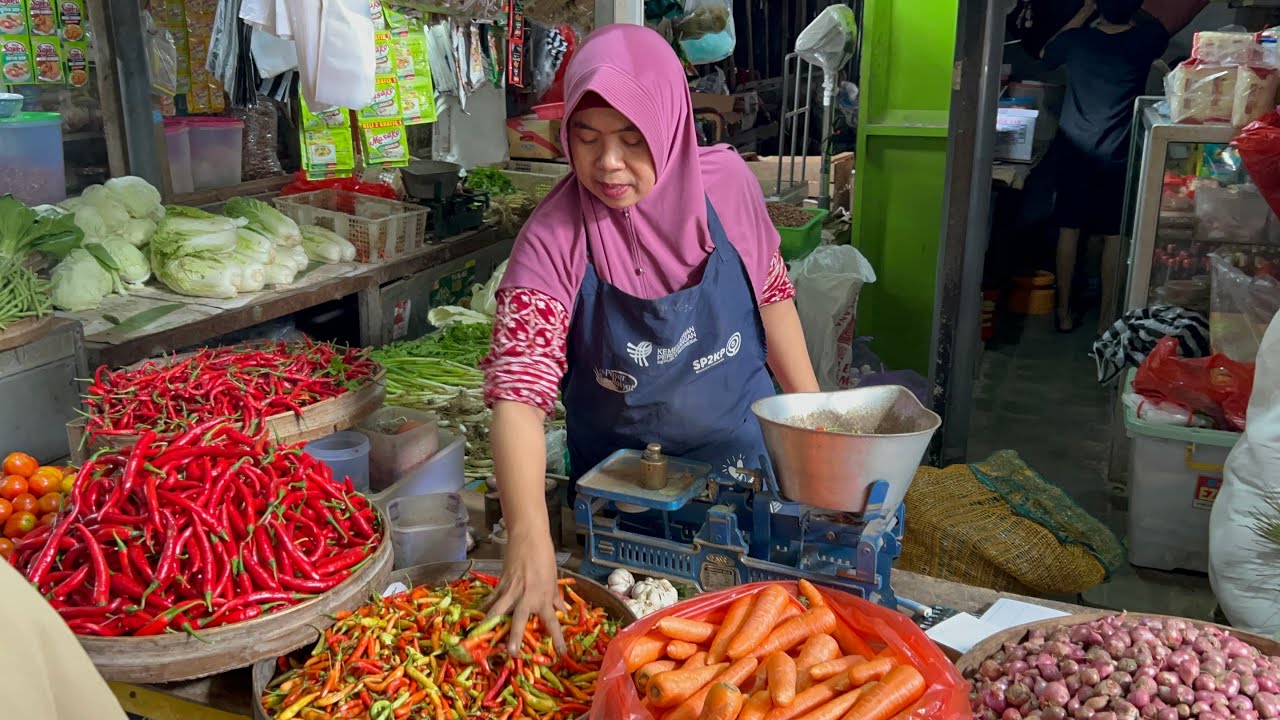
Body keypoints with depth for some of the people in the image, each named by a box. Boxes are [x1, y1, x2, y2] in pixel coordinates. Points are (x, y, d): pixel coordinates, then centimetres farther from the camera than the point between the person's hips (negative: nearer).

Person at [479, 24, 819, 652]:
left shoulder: (725, 183, -15)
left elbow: (770, 294, 0)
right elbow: (518, 393, -31)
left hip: (743, 453, 2)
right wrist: (530, 545, -43)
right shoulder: (553, 240, -23)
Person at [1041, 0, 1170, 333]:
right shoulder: (1145, 40, -8)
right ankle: (1107, 317, 11)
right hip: (1117, 156, -1)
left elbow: (1046, 54, 18)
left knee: (1069, 229, 11)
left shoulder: (1077, 39, -6)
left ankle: (1064, 311, 18)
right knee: (1114, 236, 7)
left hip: (1074, 151, 2)